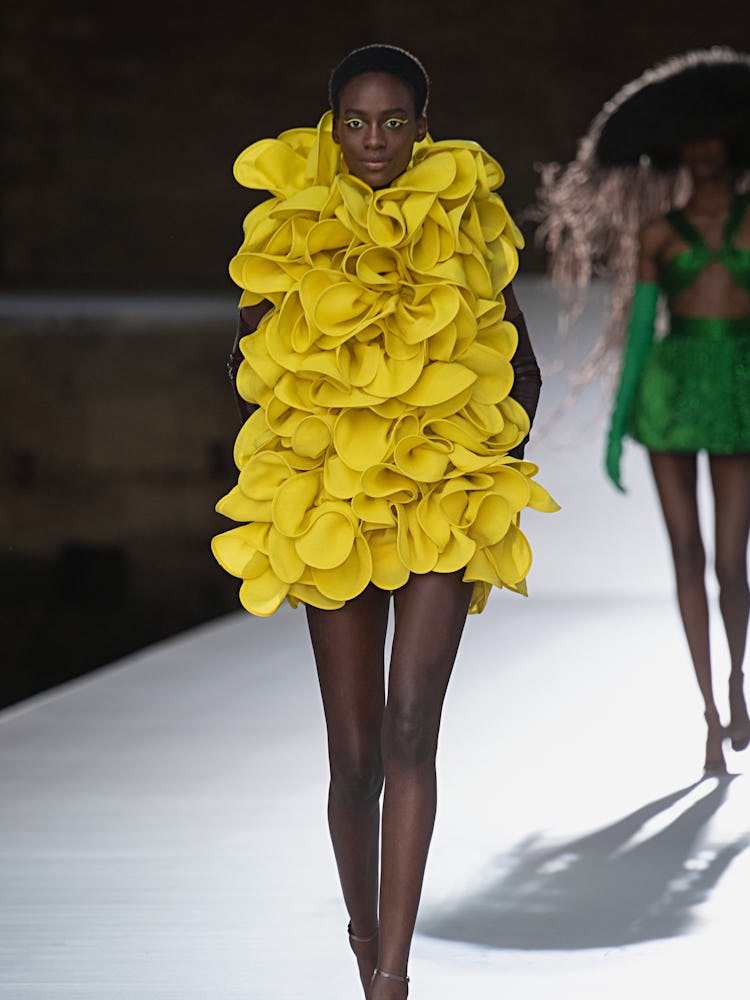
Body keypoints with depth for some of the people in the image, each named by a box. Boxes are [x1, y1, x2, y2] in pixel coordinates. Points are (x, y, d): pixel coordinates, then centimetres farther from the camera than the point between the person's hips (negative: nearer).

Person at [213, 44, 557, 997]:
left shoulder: (467, 221, 3)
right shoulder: (289, 227, 3)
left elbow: (520, 366, 14)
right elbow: (247, 361, 15)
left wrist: (492, 461, 4)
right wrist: (291, 449, 7)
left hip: (446, 502, -1)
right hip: (326, 508, 1)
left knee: (409, 728, -16)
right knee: (354, 753, 4)